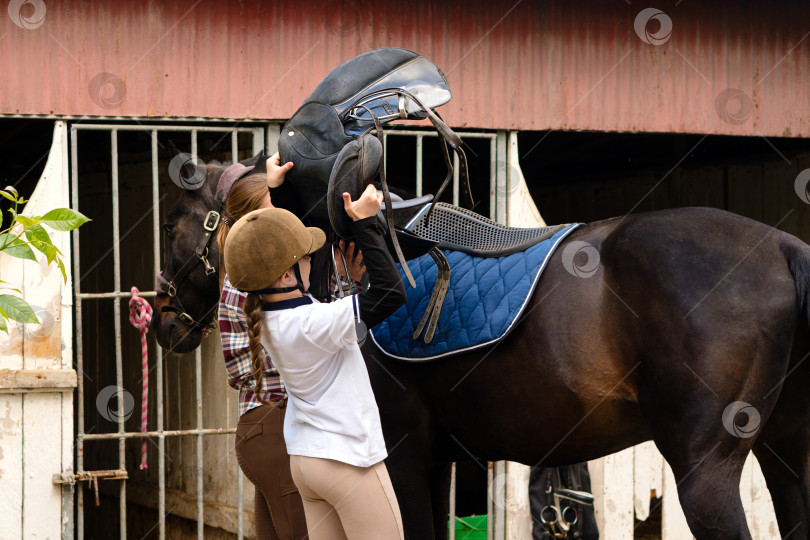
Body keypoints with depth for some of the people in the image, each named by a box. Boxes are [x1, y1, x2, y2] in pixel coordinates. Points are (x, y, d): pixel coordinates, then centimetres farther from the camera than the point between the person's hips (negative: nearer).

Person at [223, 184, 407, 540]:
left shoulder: (264, 319, -2)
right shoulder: (317, 324, -26)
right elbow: (391, 291, -28)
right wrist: (365, 223, -22)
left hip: (304, 459, 9)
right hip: (350, 460, -8)